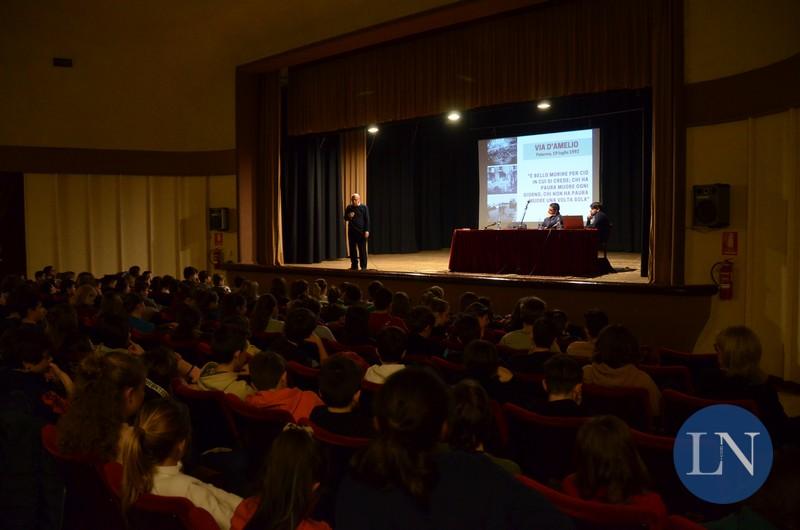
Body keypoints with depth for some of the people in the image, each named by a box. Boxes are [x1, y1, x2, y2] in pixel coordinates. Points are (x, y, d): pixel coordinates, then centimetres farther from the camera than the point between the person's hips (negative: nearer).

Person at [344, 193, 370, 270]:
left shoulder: (364, 207, -2)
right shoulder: (349, 208, 7)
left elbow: (367, 219, -3)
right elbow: (345, 218, 16)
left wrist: (367, 230, -10)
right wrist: (348, 217, -8)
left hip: (361, 231, -4)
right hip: (351, 231, 4)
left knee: (362, 249, -2)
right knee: (352, 249, 6)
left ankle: (363, 266, 4)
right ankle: (354, 266, 15)